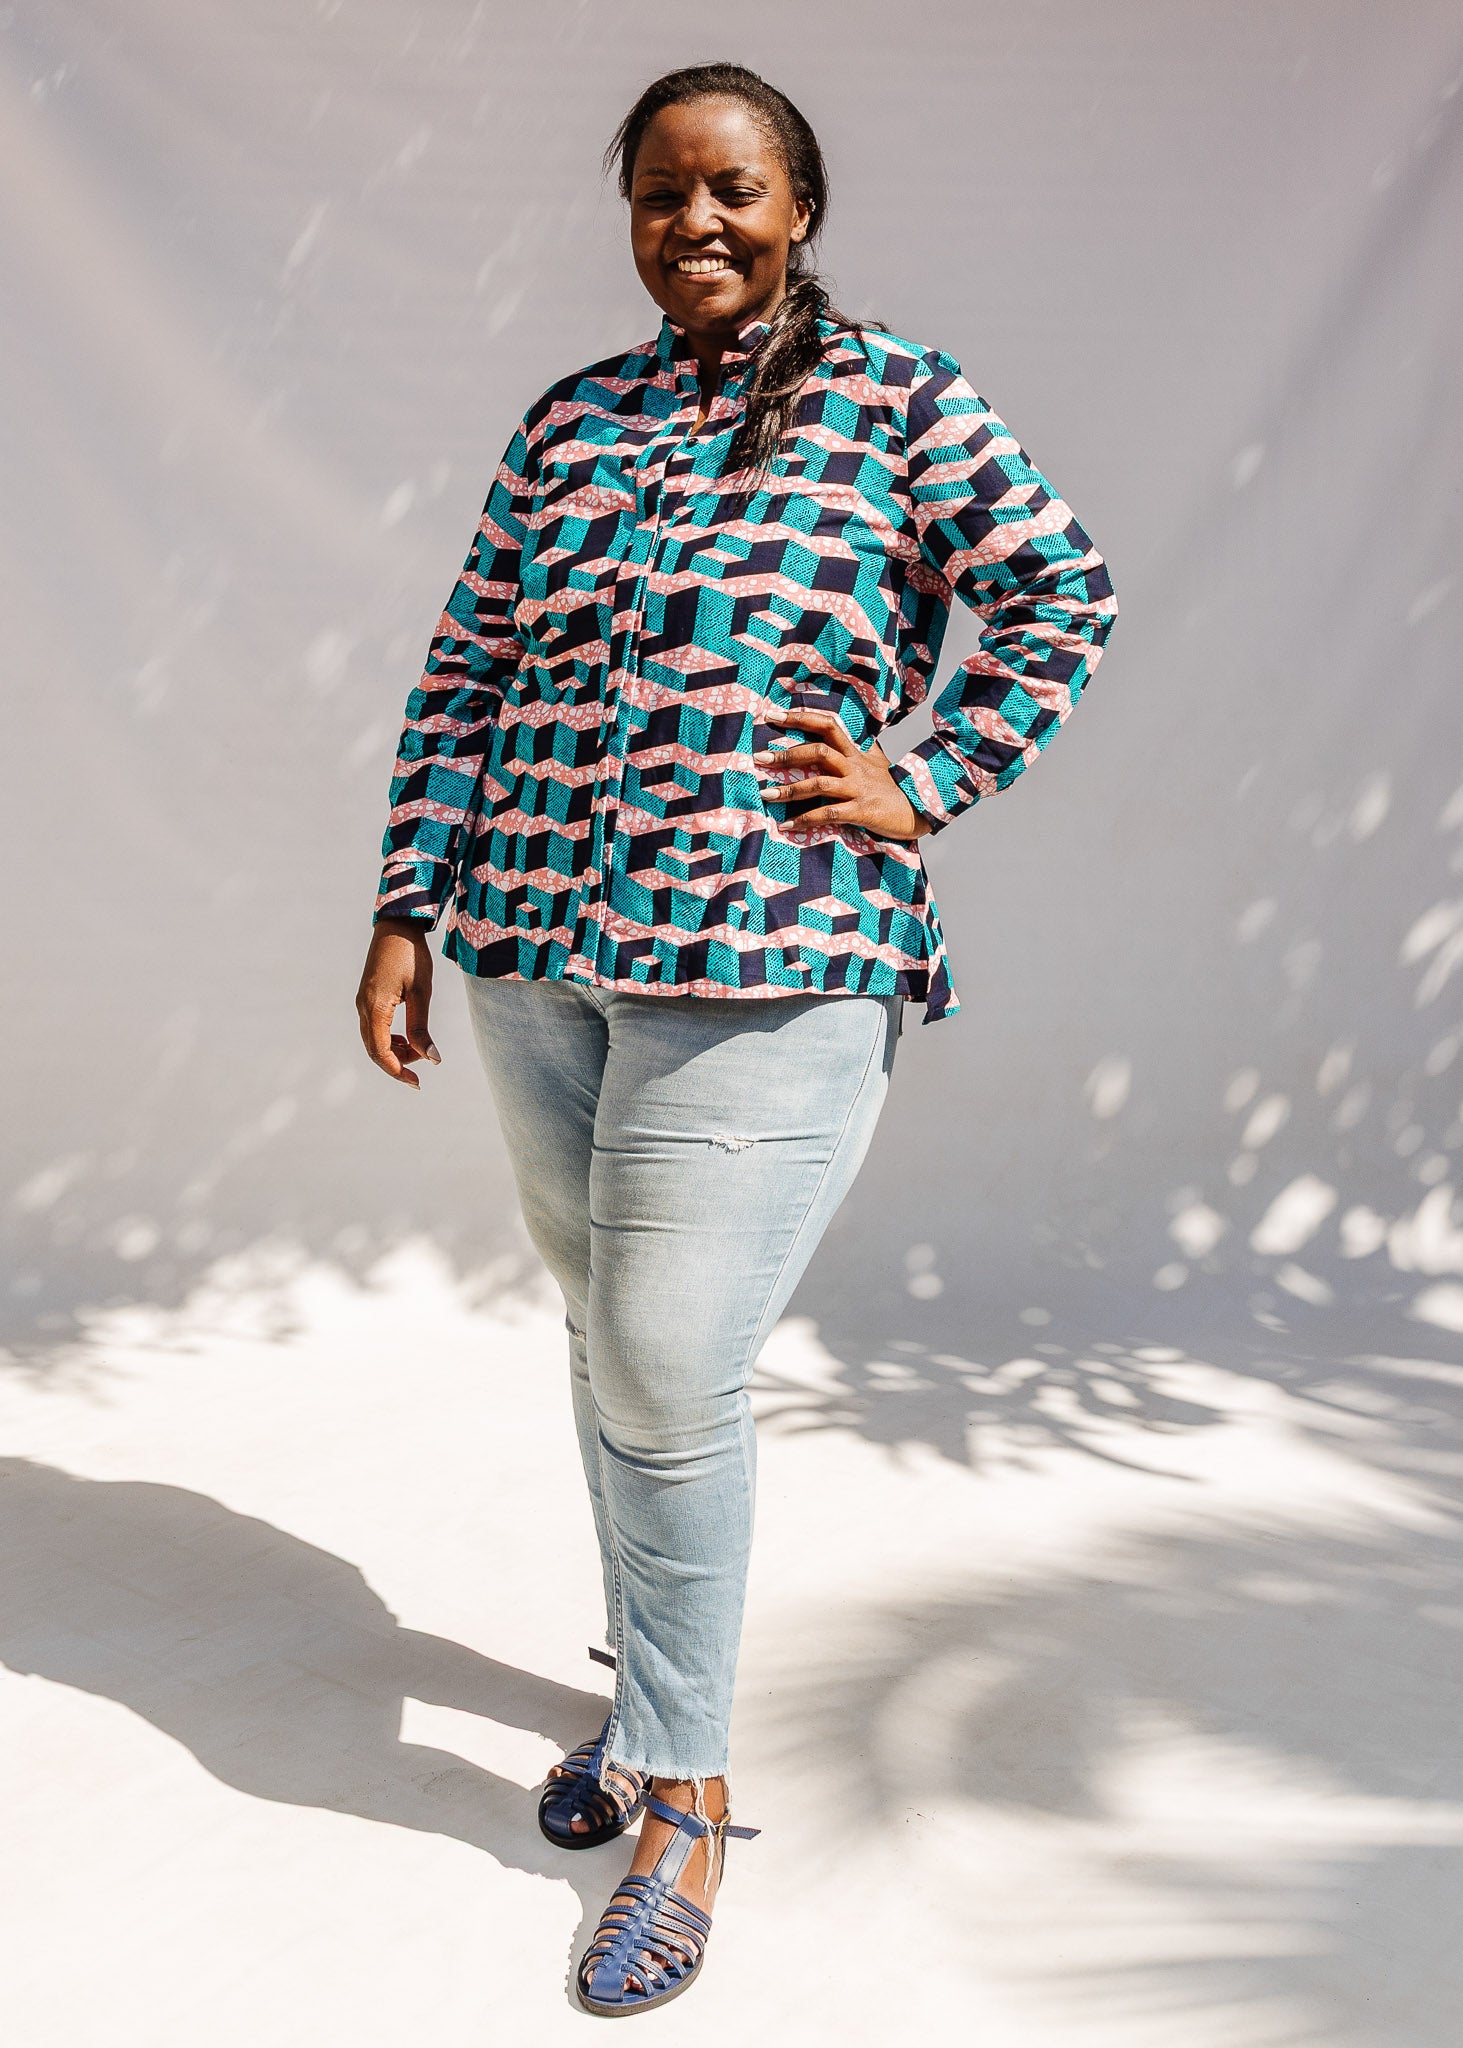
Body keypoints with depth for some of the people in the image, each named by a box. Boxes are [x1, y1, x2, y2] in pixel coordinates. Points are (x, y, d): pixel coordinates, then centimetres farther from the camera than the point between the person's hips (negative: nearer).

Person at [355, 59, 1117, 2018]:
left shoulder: (898, 395, 5)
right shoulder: (564, 423, 16)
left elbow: (1061, 592, 4)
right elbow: (468, 676, 14)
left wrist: (927, 788, -6)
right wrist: (409, 907, 7)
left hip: (770, 962, -5)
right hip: (539, 954, 5)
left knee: (672, 1376, -8)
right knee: (607, 1337, 15)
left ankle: (685, 1801, 14)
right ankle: (655, 1692, 38)